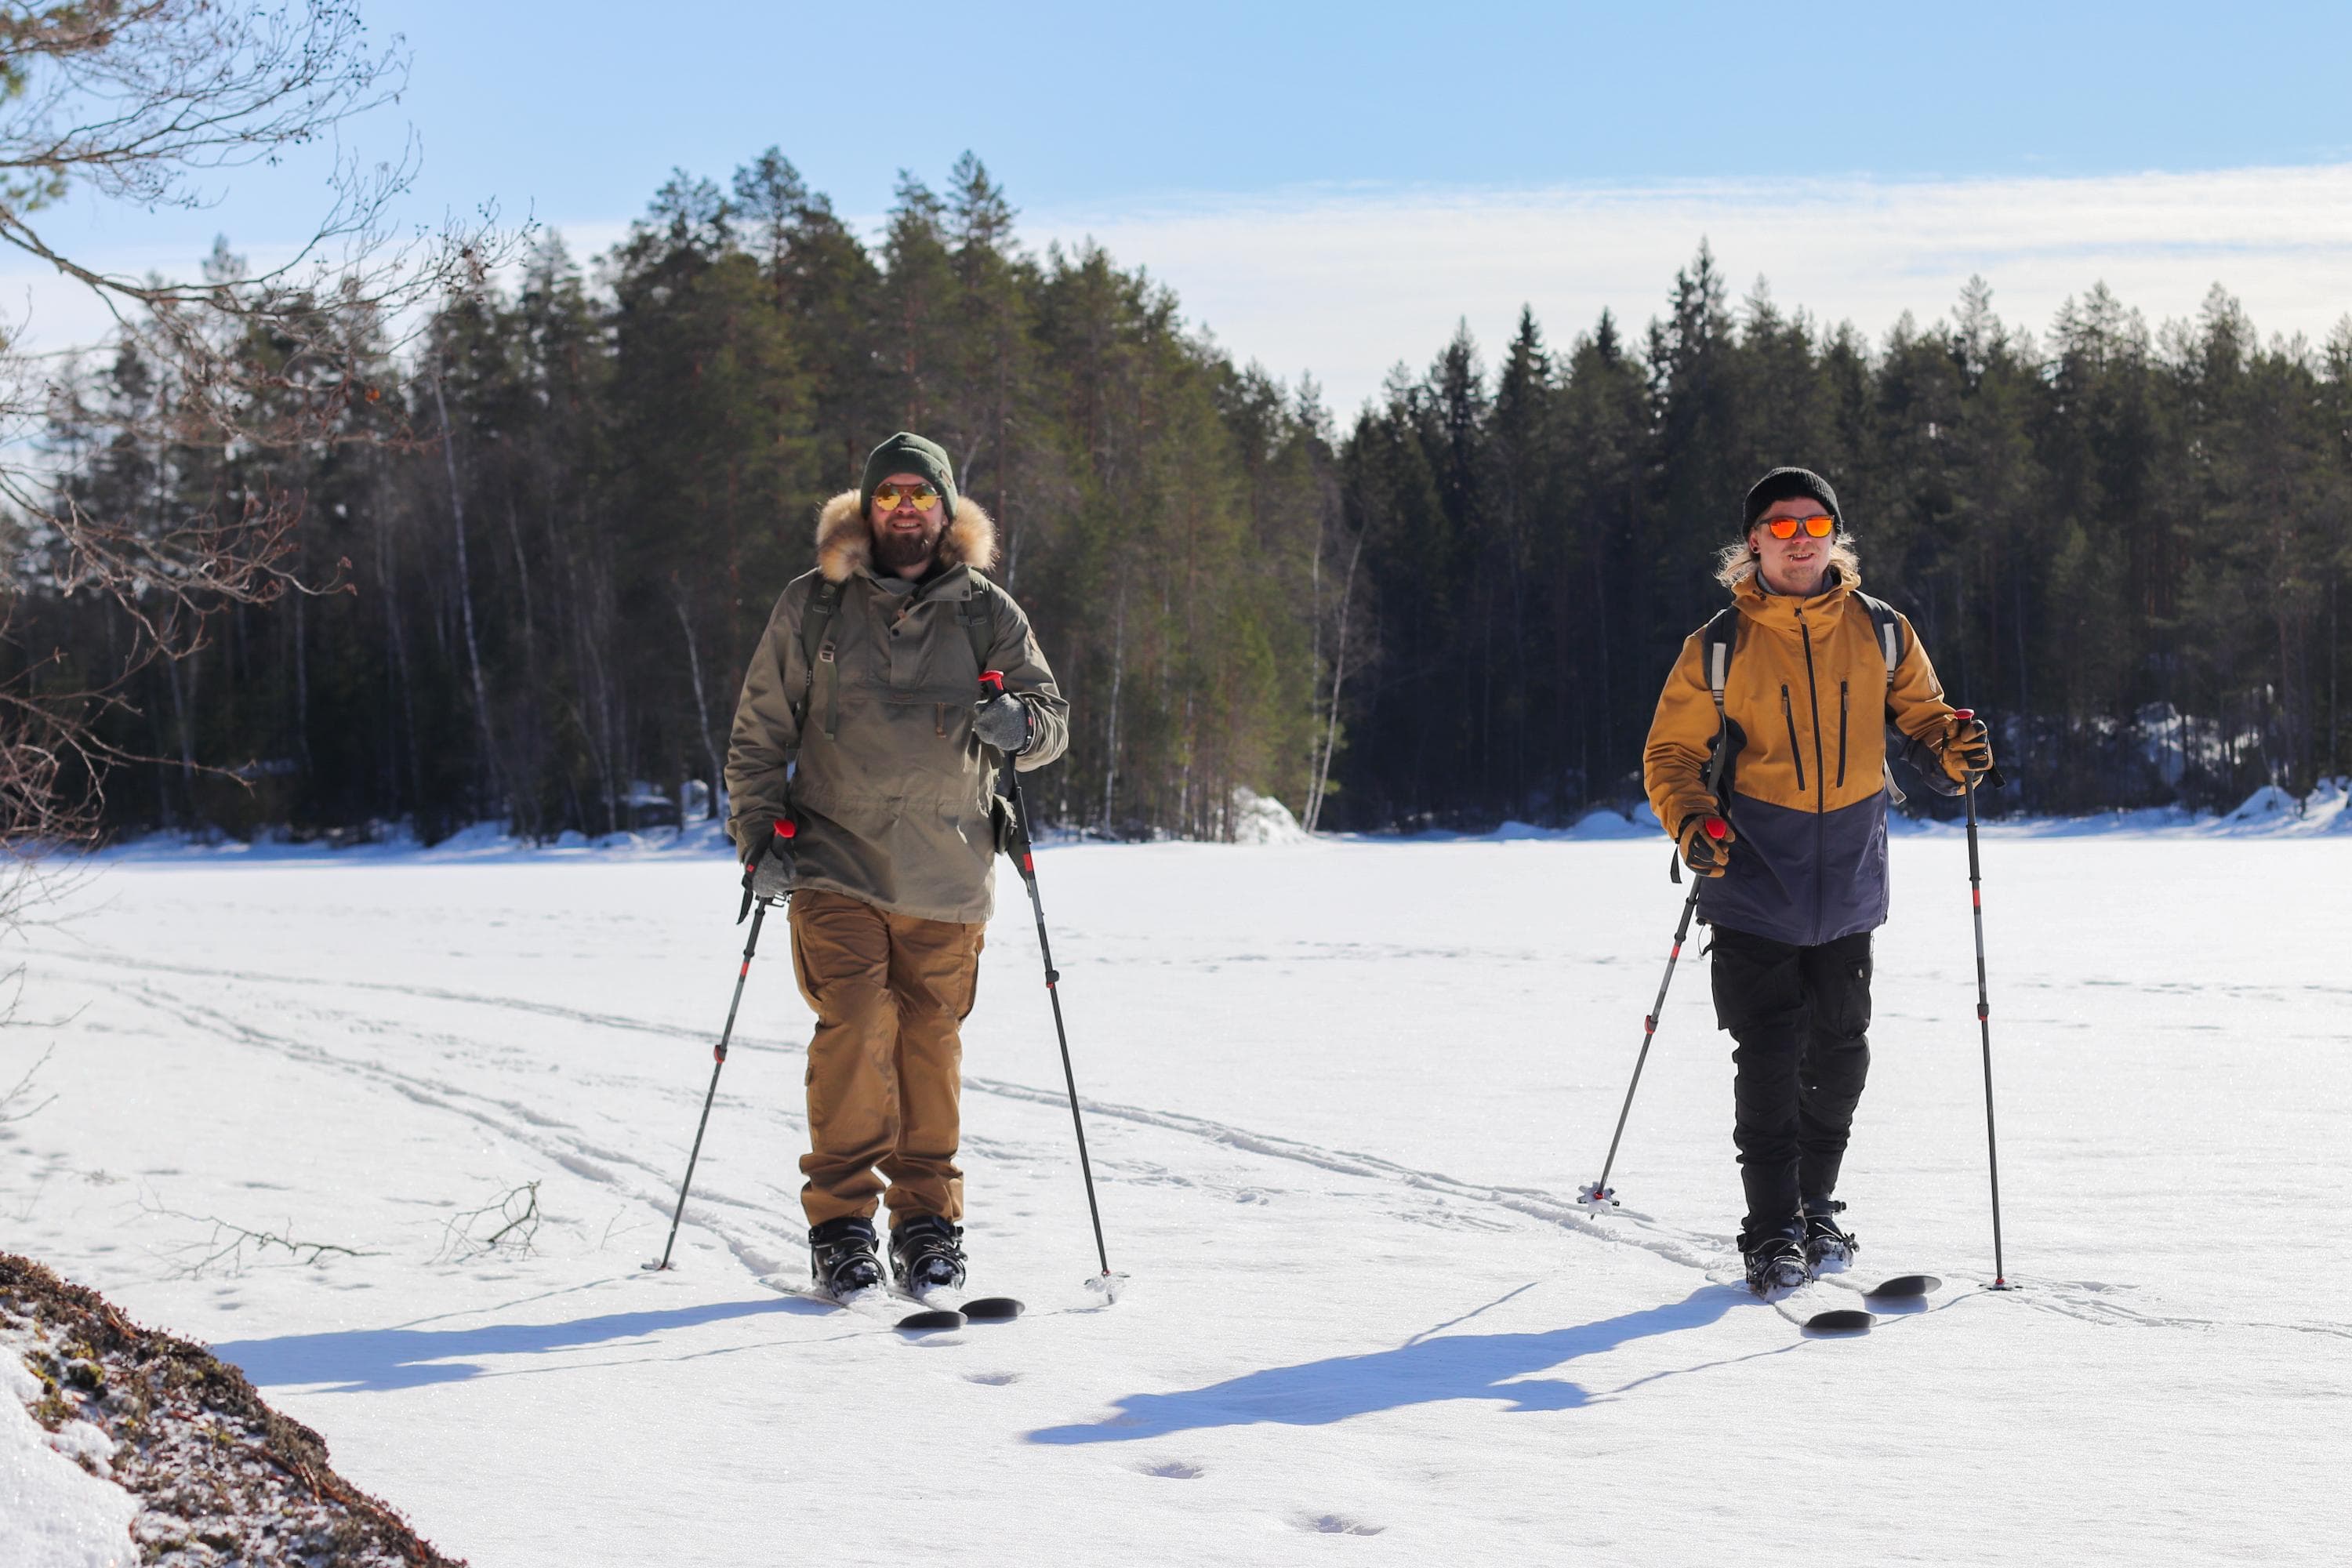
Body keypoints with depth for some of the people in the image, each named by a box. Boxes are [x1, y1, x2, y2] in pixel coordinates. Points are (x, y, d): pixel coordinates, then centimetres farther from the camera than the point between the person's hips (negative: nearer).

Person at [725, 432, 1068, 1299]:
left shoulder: (987, 614, 7)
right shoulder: (812, 608, 5)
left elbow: (1052, 719, 6)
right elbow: (760, 731, 9)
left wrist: (1021, 722, -17)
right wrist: (759, 835, -1)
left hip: (945, 877, 1)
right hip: (835, 863, -1)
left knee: (930, 1041, 6)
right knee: (854, 1029, -13)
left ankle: (929, 1221, 16)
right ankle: (841, 1220, -4)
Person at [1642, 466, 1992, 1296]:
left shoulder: (1882, 633, 3)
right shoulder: (1720, 646, -2)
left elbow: (1920, 720, 12)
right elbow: (1671, 753, 3)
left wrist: (1952, 752, -11)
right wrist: (1692, 823, -16)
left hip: (1848, 884, 3)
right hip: (1755, 885, -3)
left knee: (1839, 1055, 9)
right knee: (1769, 1060, -6)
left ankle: (1817, 1206, 28)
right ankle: (1772, 1233, 3)